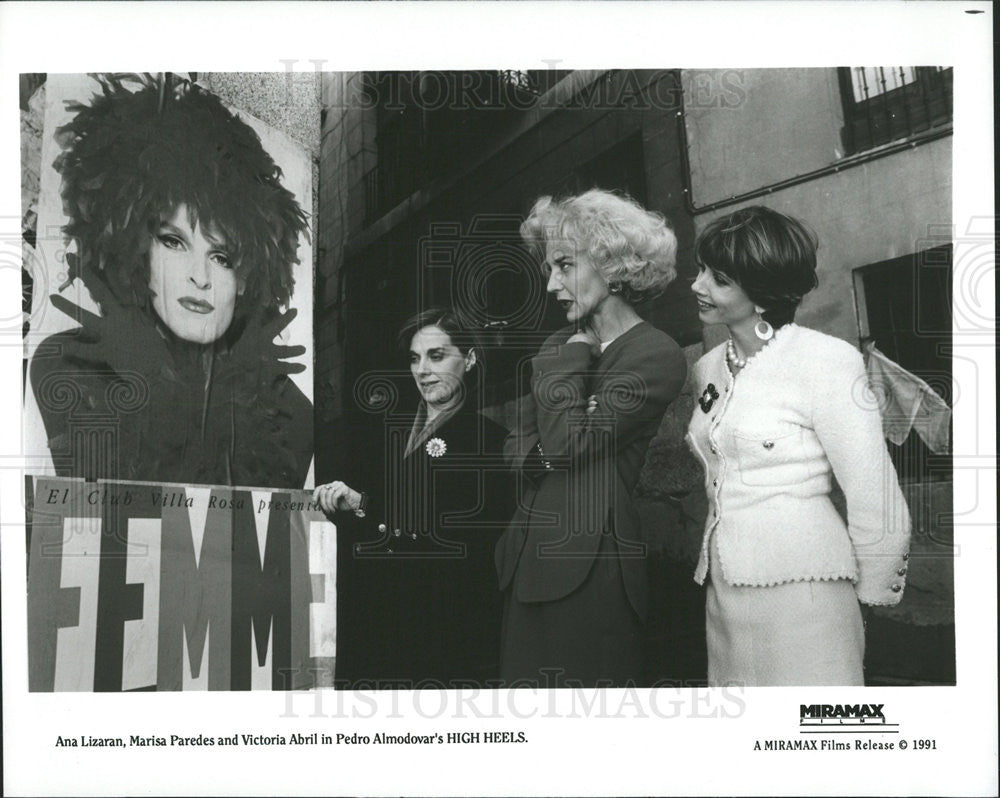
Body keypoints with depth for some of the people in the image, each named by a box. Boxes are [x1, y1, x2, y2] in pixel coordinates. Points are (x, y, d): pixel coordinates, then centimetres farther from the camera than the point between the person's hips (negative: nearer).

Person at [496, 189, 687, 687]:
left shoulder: (656, 357, -8)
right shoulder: (561, 346, 16)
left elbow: (566, 441, -16)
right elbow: (519, 446, 16)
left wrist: (574, 354, -3)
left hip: (590, 566, -7)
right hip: (529, 556, 7)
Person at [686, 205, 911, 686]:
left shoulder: (824, 361, -9)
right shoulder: (707, 370, 12)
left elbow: (877, 503, -8)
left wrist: (871, 592, 0)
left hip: (800, 591, -6)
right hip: (724, 593, 7)